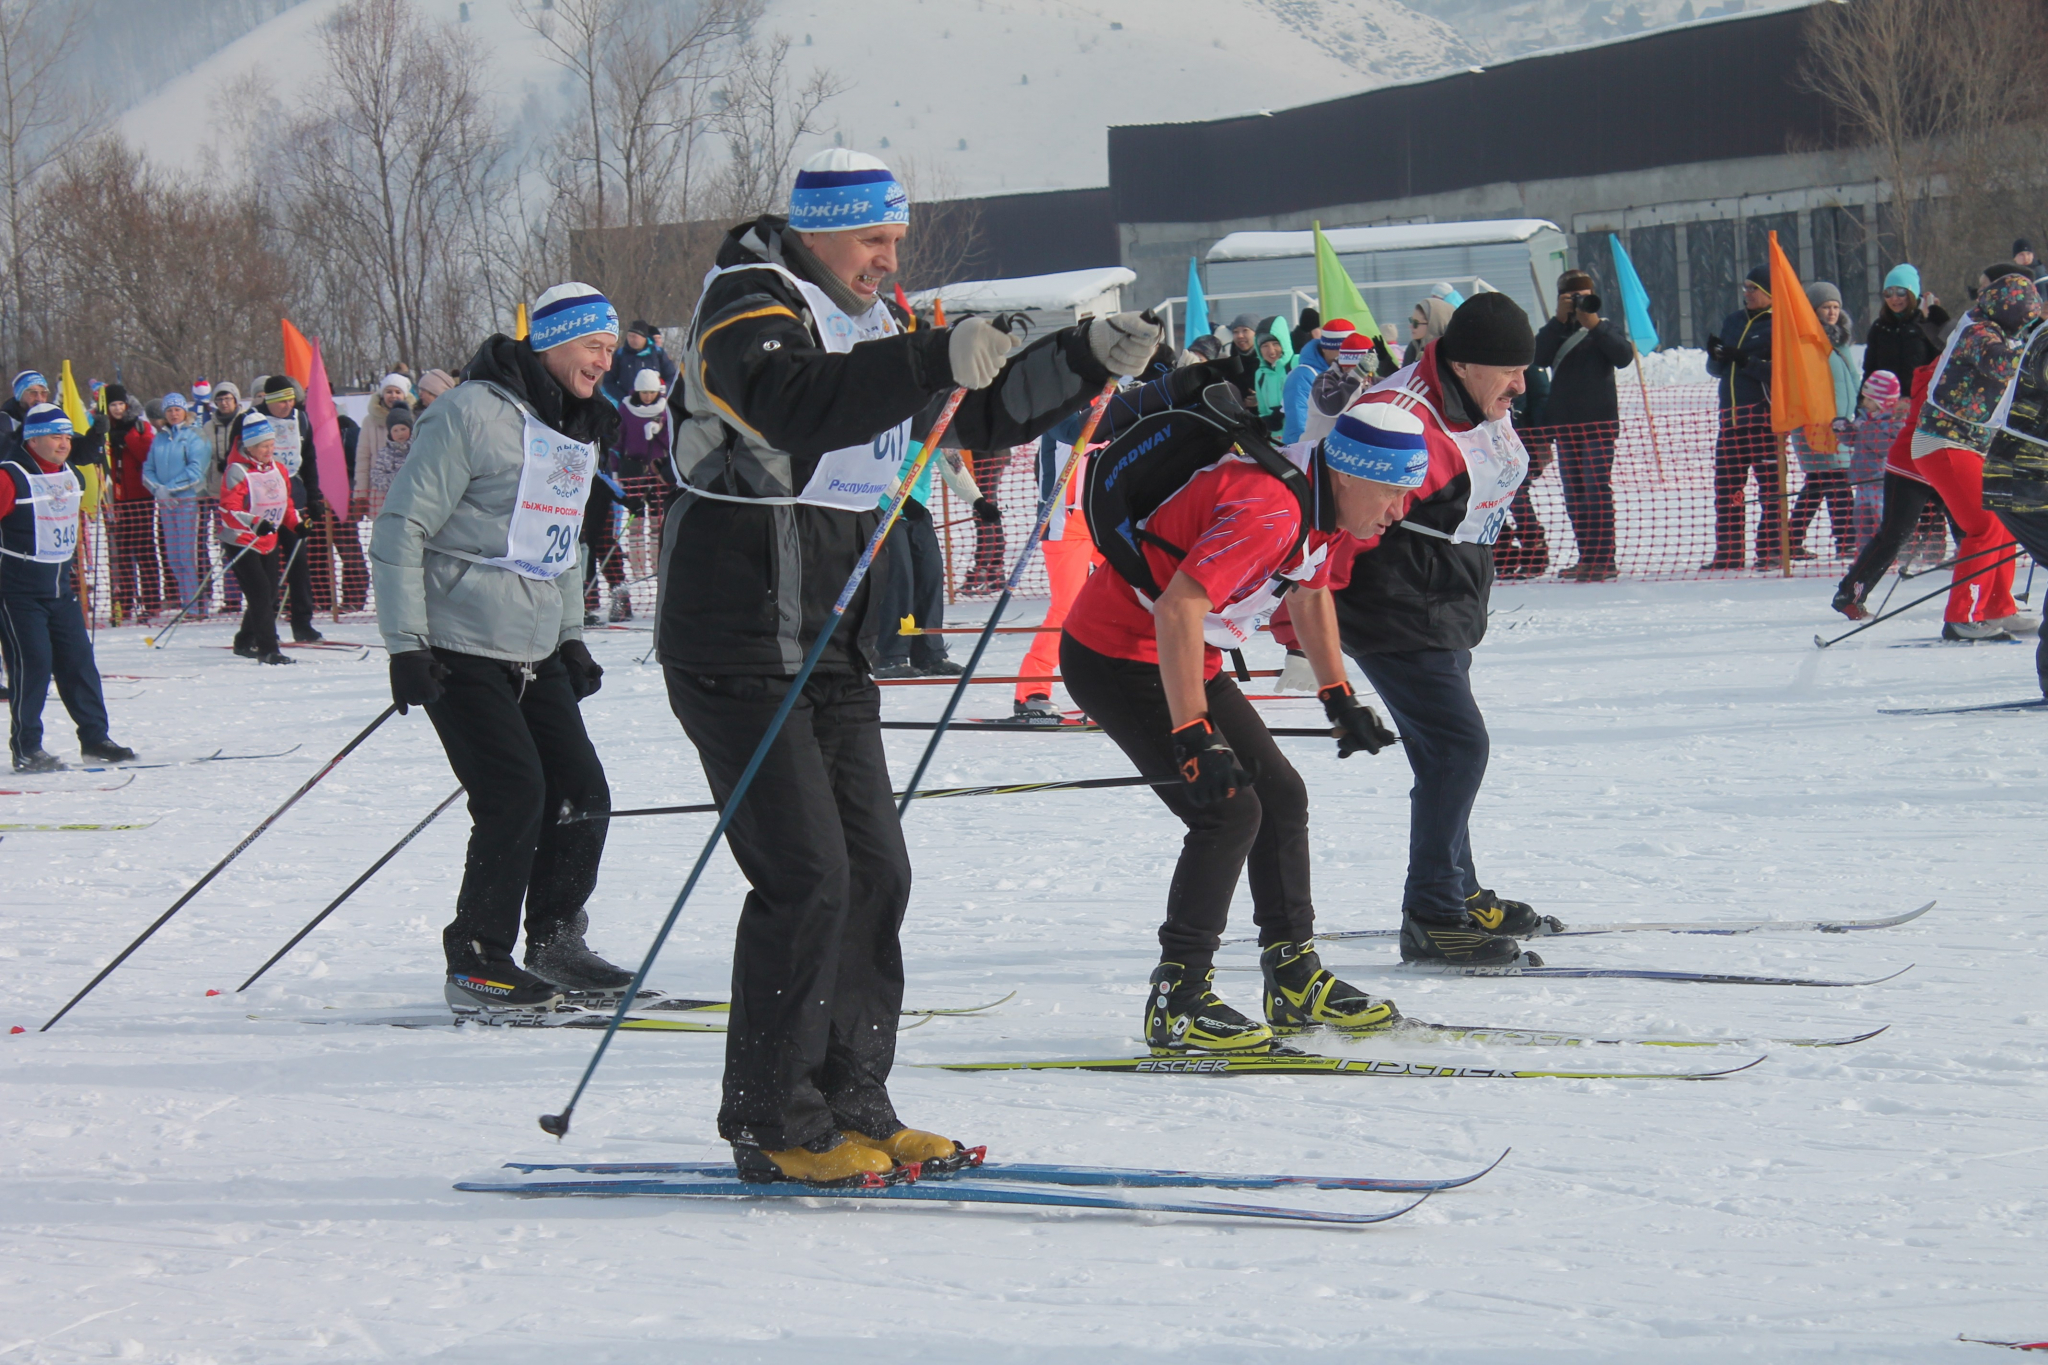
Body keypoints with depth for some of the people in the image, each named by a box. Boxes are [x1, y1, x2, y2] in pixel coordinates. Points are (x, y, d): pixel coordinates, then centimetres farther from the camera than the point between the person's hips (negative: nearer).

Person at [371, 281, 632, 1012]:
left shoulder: (579, 429, 14)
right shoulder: (472, 415, -13)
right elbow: (401, 528, -13)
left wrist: (571, 636, 20)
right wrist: (405, 644, -17)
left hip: (534, 652, 8)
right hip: (461, 649, -8)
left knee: (582, 795, 3)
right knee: (515, 796, -13)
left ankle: (555, 943, 21)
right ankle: (476, 961, 0)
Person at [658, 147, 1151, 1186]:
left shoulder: (870, 327, 16)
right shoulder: (745, 309, -12)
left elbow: (981, 417, 22)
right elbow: (799, 404, -33)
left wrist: (1088, 360, 9)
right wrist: (932, 360, -43)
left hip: (834, 658, 9)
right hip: (742, 656, -9)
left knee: (873, 873, 7)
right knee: (805, 876, -13)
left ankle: (850, 1107, 15)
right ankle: (771, 1126, -6)